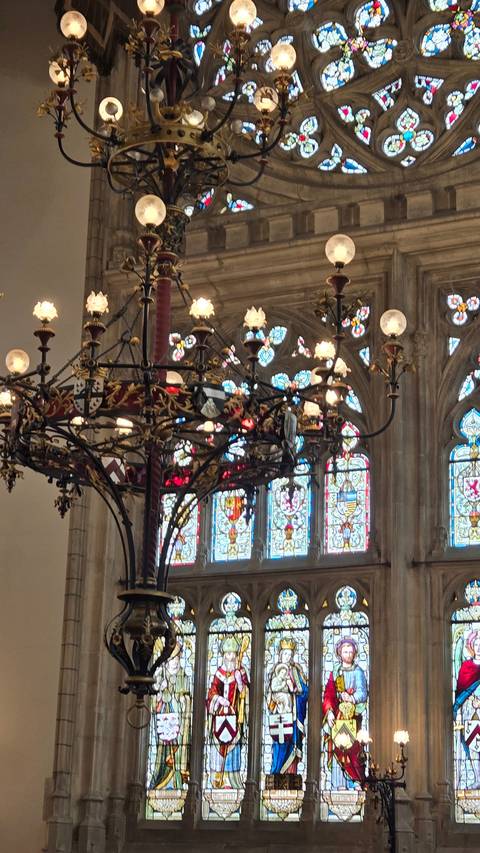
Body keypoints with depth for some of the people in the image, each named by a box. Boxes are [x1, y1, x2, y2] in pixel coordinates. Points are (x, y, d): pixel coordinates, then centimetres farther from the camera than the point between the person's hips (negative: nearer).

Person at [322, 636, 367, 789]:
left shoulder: (358, 672, 8)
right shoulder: (335, 672, 14)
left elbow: (362, 693, -4)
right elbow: (328, 694, 7)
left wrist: (352, 698, -24)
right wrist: (329, 712, -8)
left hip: (352, 715, -2)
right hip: (337, 715, 2)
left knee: (353, 746, -12)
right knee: (337, 746, -6)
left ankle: (356, 781, -12)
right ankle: (339, 783, -6)